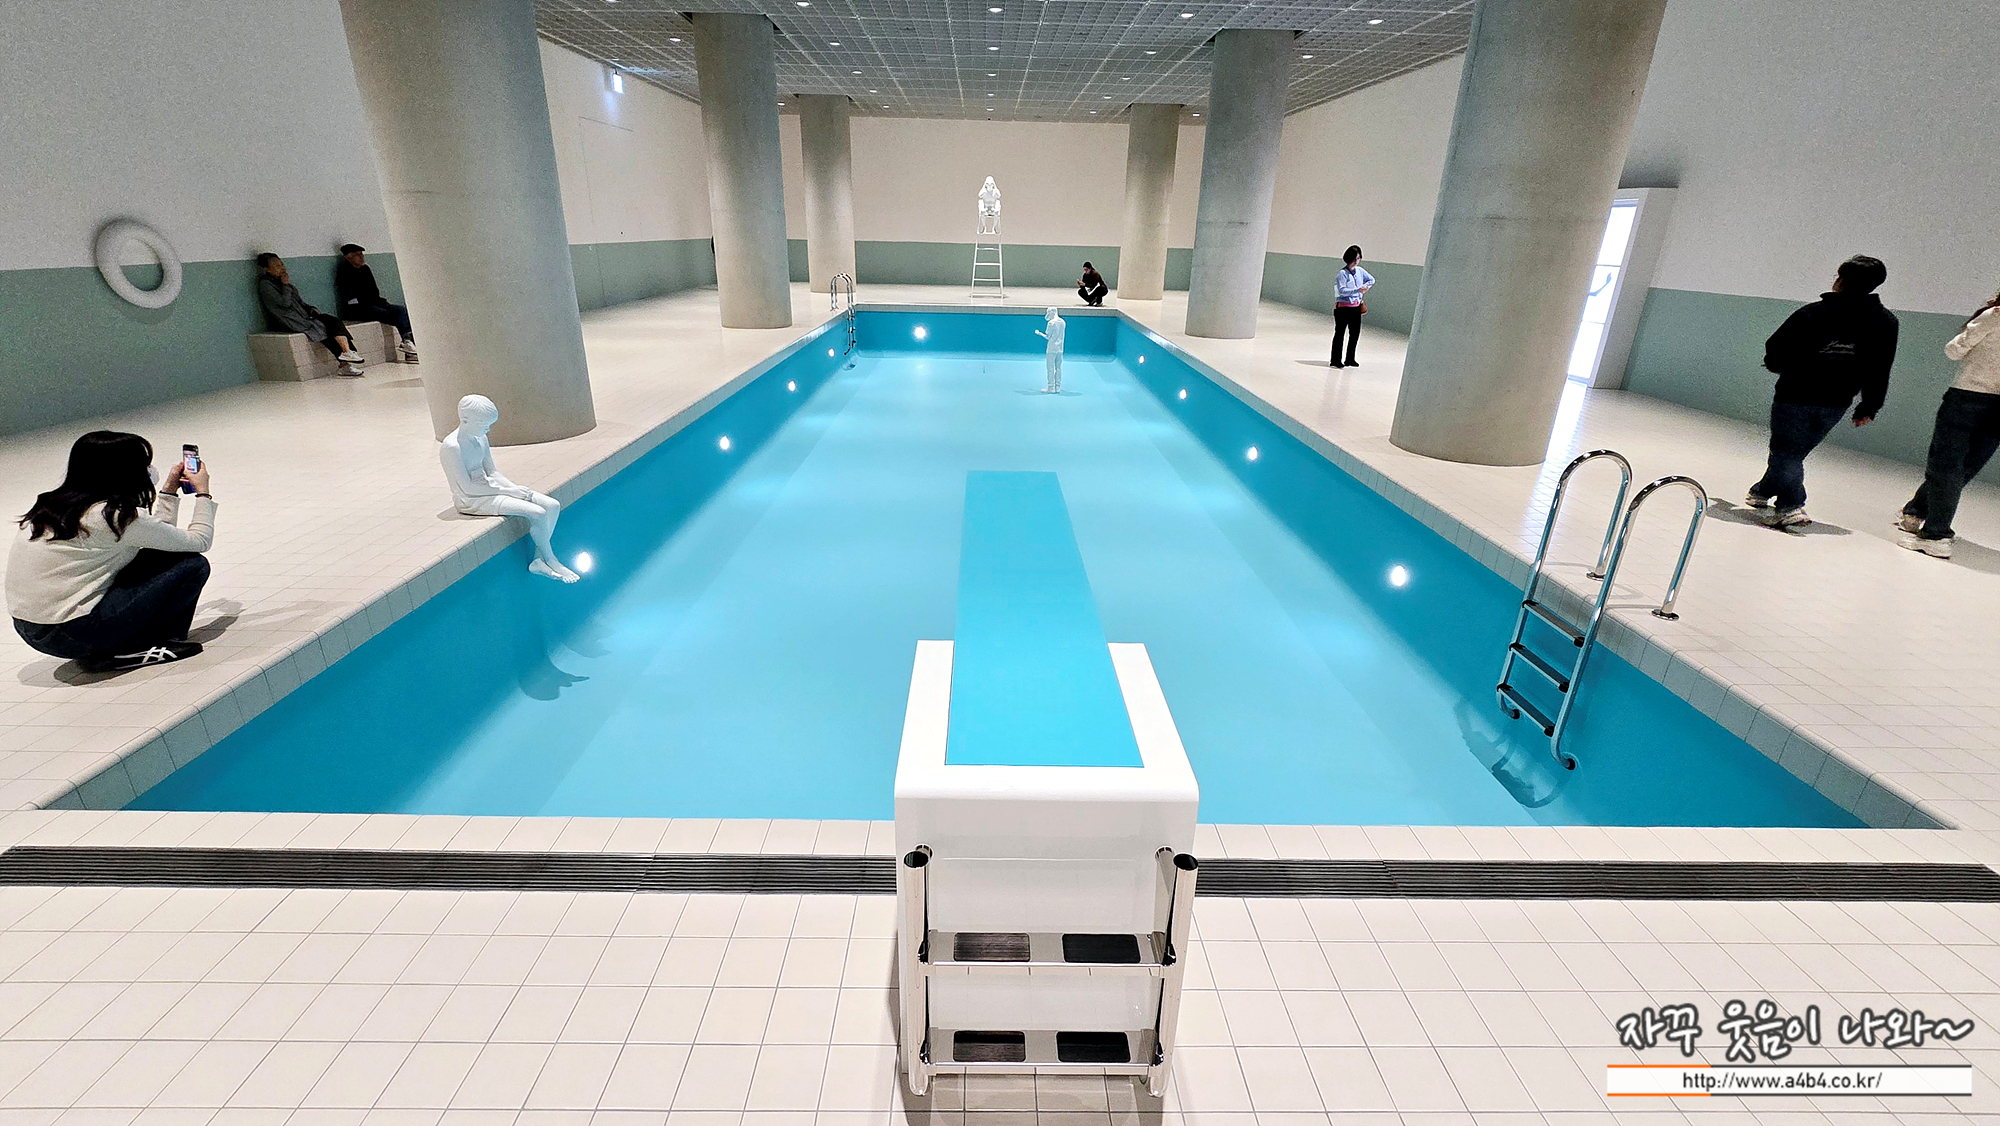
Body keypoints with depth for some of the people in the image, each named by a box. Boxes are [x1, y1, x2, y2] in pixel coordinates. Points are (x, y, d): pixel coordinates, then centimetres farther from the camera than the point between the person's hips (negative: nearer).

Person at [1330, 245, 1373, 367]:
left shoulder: (1360, 271, 7)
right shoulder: (1342, 273, -12)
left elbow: (1372, 279, 23)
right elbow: (1342, 290, -22)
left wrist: (1366, 287, 5)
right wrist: (1357, 290, -26)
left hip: (1356, 307, 7)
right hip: (1343, 307, -7)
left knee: (1355, 333, 10)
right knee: (1340, 333, -2)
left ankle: (1350, 359, 21)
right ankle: (1336, 360, 3)